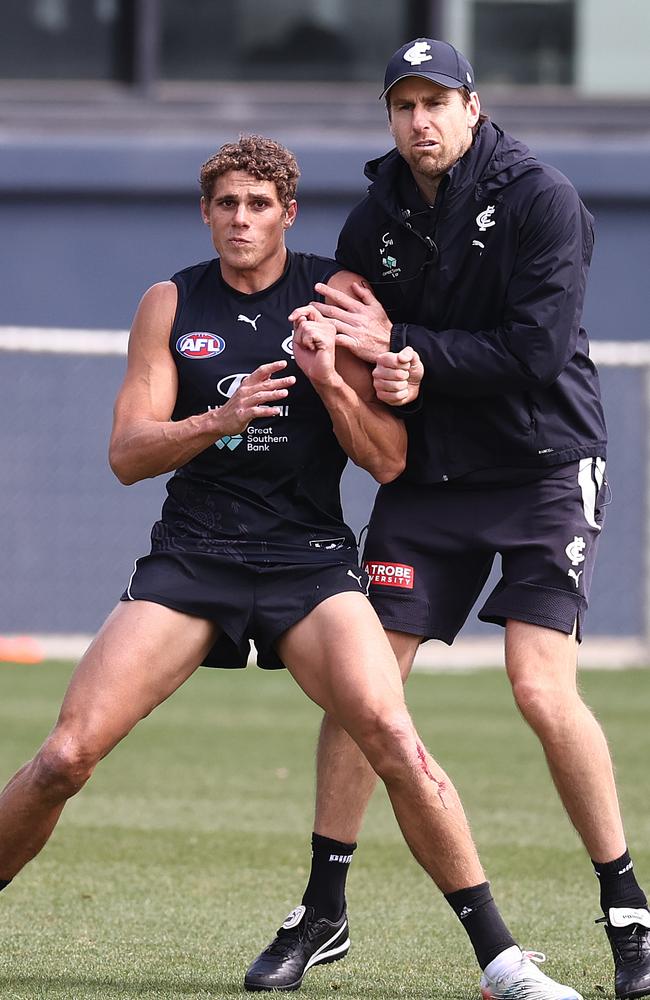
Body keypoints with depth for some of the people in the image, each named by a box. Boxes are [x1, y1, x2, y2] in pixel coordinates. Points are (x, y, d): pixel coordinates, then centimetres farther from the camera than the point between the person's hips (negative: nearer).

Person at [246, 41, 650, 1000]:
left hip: (545, 468, -5)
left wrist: (404, 347, -20)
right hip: (425, 475, 5)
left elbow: (536, 349, -19)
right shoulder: (374, 221, 4)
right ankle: (324, 908, 8)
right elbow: (351, 346, 9)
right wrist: (392, 379, -15)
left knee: (542, 687, -16)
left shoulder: (542, 201, -12)